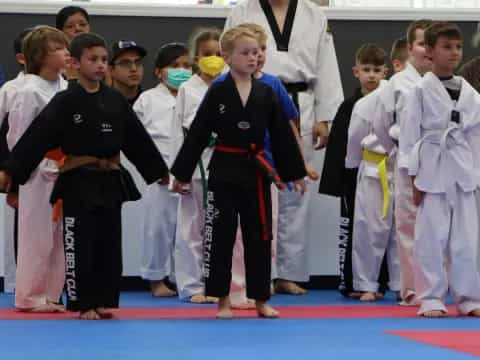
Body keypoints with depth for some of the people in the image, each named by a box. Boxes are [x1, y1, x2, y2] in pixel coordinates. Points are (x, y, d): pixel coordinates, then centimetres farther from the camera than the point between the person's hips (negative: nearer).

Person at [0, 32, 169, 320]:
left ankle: (103, 301, 17)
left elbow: (138, 139, 15)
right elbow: (37, 137, -12)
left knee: (109, 244, 8)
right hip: (78, 184, -4)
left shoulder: (116, 101, 6)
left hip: (111, 183, 4)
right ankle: (83, 304, 8)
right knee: (79, 246, -1)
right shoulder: (65, 103, -7)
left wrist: (159, 170, 21)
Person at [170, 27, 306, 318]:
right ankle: (223, 299, 9)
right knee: (220, 235, 0)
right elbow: (198, 134, -2)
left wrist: (296, 172, 10)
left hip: (256, 172, 3)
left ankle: (261, 299, 16)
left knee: (259, 235, 8)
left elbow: (282, 135, 9)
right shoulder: (217, 94, -3)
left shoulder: (266, 94, 4)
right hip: (225, 171, -2)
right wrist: (182, 173, -2)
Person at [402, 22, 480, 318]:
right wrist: (415, 176, -6)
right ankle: (431, 299, 8)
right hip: (433, 171, -4)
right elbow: (411, 134, -4)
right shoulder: (421, 90, -4)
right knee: (432, 237, -1)